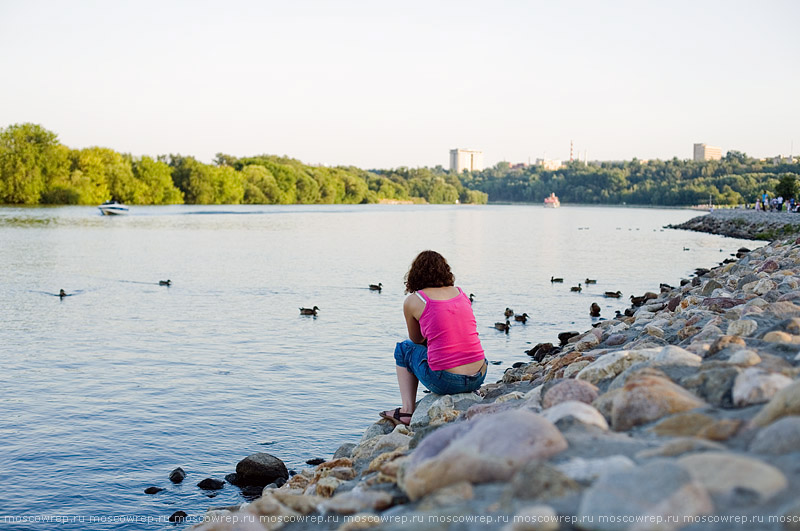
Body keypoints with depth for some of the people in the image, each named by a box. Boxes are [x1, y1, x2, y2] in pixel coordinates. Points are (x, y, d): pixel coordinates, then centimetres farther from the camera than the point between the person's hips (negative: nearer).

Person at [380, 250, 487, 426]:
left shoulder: (412, 301, -1)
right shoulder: (461, 293, 12)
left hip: (446, 382, -5)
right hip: (479, 378, 5)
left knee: (403, 348, 25)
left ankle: (407, 411, 21)